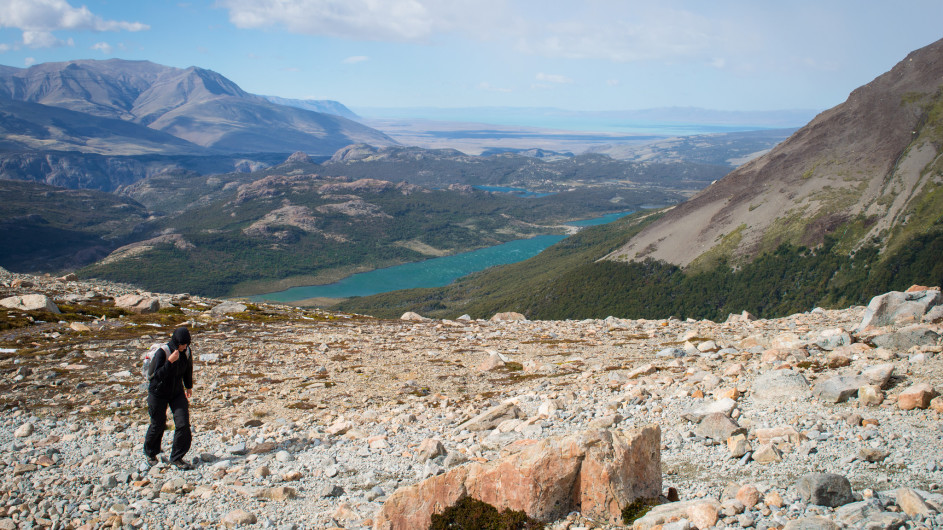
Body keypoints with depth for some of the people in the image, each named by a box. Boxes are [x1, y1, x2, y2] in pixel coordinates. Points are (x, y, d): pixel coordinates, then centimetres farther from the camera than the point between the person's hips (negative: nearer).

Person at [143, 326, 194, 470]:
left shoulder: (187, 351, -8)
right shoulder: (163, 352, -23)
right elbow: (158, 375, -28)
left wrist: (189, 386, 23)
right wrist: (170, 361, -39)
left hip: (177, 392, 4)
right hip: (158, 394, -4)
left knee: (183, 424, -9)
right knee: (158, 424, 11)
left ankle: (176, 458, 5)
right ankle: (150, 453, 40)